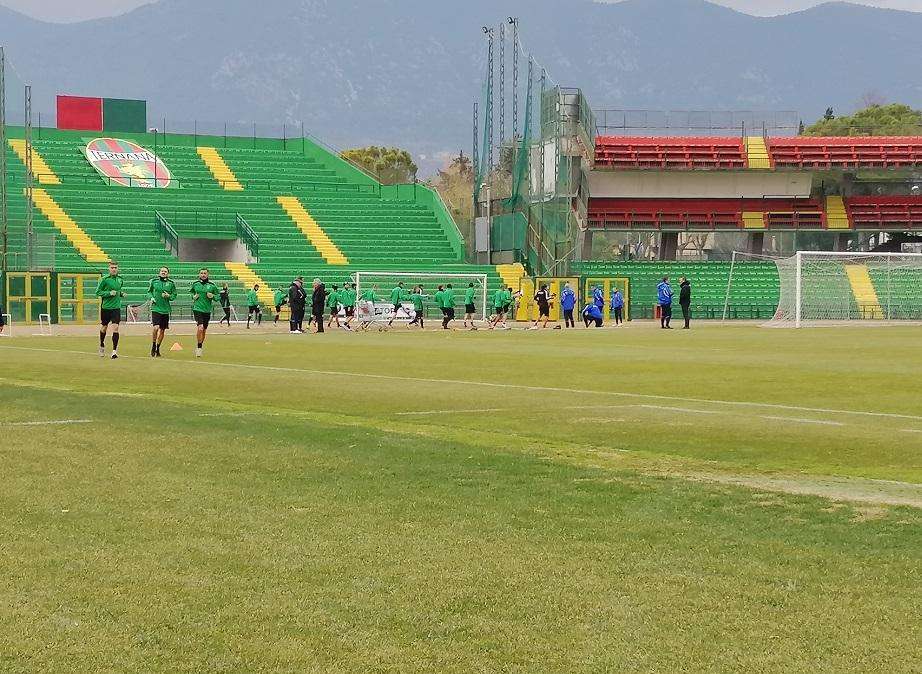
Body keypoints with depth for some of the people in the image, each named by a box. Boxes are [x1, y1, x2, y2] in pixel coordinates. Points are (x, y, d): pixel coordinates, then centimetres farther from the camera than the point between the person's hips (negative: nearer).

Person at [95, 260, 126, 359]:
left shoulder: (120, 280, 7)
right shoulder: (104, 279, -8)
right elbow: (98, 292, -7)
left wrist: (121, 293, 3)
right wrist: (109, 293, -18)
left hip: (116, 307, 2)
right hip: (105, 307, -2)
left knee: (115, 328, -10)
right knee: (103, 328, 11)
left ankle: (114, 351, -9)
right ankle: (102, 345, 37)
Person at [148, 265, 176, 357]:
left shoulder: (171, 283, 2)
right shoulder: (154, 281, 1)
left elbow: (174, 295, 8)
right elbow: (149, 291, 14)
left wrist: (169, 296, -11)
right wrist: (151, 297, -3)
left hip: (165, 309, 2)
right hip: (155, 308, -2)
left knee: (162, 330, 8)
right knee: (156, 328, -17)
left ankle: (158, 348, 24)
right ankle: (153, 346, 3)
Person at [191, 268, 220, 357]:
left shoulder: (212, 285, 0)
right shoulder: (195, 284, 1)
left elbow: (218, 296, 8)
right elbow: (191, 292, 20)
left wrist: (213, 296, -12)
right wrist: (193, 297, 0)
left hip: (207, 310, 2)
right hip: (197, 309, -2)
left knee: (204, 330, 12)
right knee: (200, 328, -20)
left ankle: (200, 347, 32)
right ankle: (198, 347, -7)